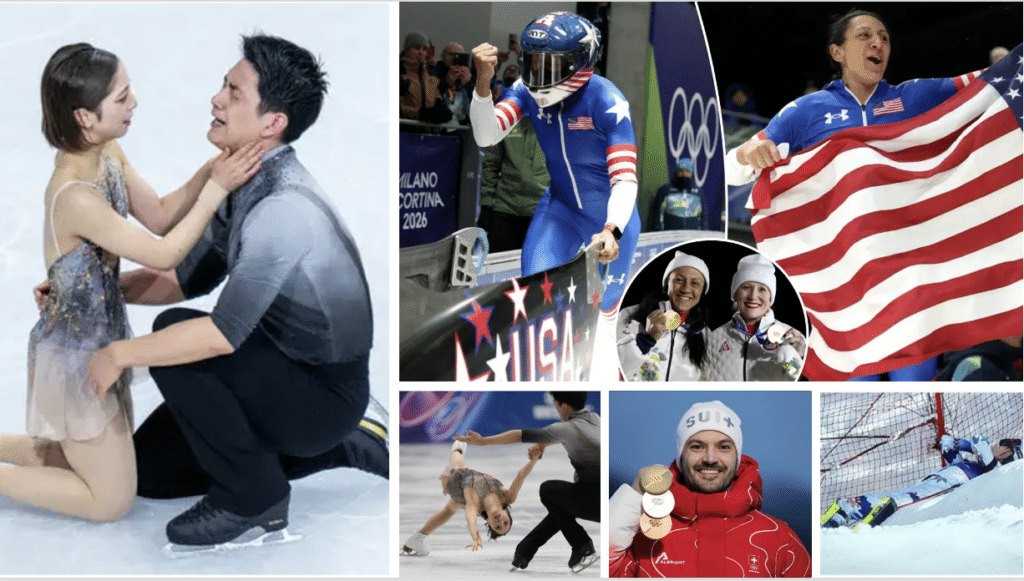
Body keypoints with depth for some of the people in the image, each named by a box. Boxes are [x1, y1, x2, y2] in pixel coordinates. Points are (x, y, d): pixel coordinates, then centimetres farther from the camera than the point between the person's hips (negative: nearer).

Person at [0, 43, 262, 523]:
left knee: (94, 460, 26)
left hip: (99, 339, 9)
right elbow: (165, 255, -26)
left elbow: (159, 217, 2)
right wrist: (218, 188, -22)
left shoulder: (109, 153, -6)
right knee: (112, 500, 5)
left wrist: (209, 171, -13)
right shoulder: (75, 196, -32)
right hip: (75, 355, -9)